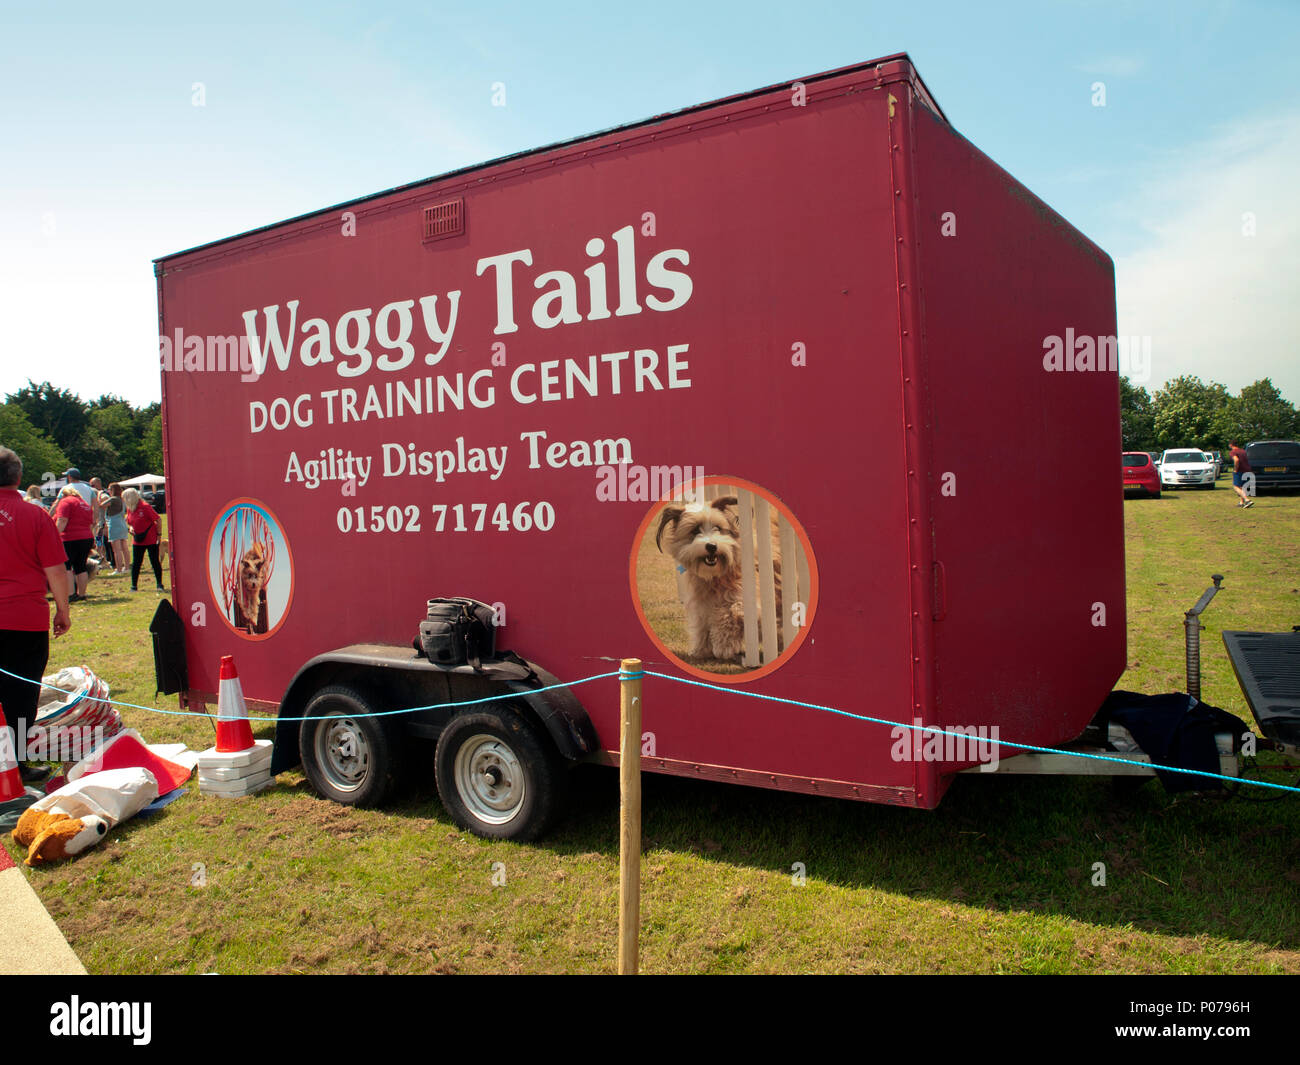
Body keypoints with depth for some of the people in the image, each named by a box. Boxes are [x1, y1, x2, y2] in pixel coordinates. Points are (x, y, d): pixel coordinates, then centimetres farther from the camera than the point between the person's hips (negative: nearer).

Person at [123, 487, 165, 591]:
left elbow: (158, 519, -14)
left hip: (151, 540, -6)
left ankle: (160, 585, 5)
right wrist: (131, 528, -3)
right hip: (137, 541, 6)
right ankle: (134, 586, 12)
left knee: (155, 562, -2)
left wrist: (158, 535, -13)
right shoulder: (129, 509, 5)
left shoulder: (145, 507, -16)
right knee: (136, 563, 6)